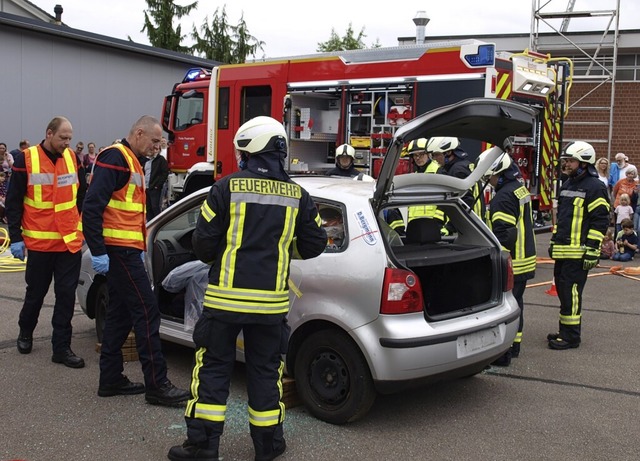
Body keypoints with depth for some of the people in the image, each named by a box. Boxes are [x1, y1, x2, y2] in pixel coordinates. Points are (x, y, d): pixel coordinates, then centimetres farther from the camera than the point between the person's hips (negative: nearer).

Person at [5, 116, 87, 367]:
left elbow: (82, 196, 14)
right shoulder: (26, 159, -6)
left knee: (66, 295, 2)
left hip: (70, 242, 3)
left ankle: (62, 347, 10)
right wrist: (15, 237, -6)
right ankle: (25, 333, 38)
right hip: (39, 242, -3)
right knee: (36, 292, 12)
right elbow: (13, 201, -3)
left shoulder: (73, 158, 4)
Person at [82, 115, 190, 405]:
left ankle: (111, 379, 20)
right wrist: (98, 251, -22)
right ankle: (156, 384, -5)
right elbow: (92, 206, -20)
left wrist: (140, 249, 21)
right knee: (146, 312, -9)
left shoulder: (131, 162, 20)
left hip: (126, 250, 11)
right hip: (118, 250, -11)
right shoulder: (114, 158, -12)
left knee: (120, 313, 13)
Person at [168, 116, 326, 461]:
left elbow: (203, 241, -5)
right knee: (266, 370, 14)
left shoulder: (227, 187, -7)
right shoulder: (297, 196, 2)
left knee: (213, 367, 9)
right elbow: (314, 244, 8)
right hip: (271, 300, 2)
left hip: (225, 296, -2)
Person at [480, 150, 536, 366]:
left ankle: (502, 353, -2)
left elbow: (503, 233, -24)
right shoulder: (521, 189, 13)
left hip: (510, 262, -10)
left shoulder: (504, 197, -20)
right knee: (515, 303, 19)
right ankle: (513, 345, 30)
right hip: (525, 259, 11)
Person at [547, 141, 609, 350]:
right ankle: (565, 331, 24)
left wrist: (592, 251, -17)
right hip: (562, 251, 9)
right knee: (562, 289, 13)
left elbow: (600, 222, -13)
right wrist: (554, 242, 25)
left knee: (571, 292, -7)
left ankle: (571, 336, 0)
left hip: (578, 252, -9)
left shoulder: (595, 187, -10)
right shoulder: (567, 185, 18)